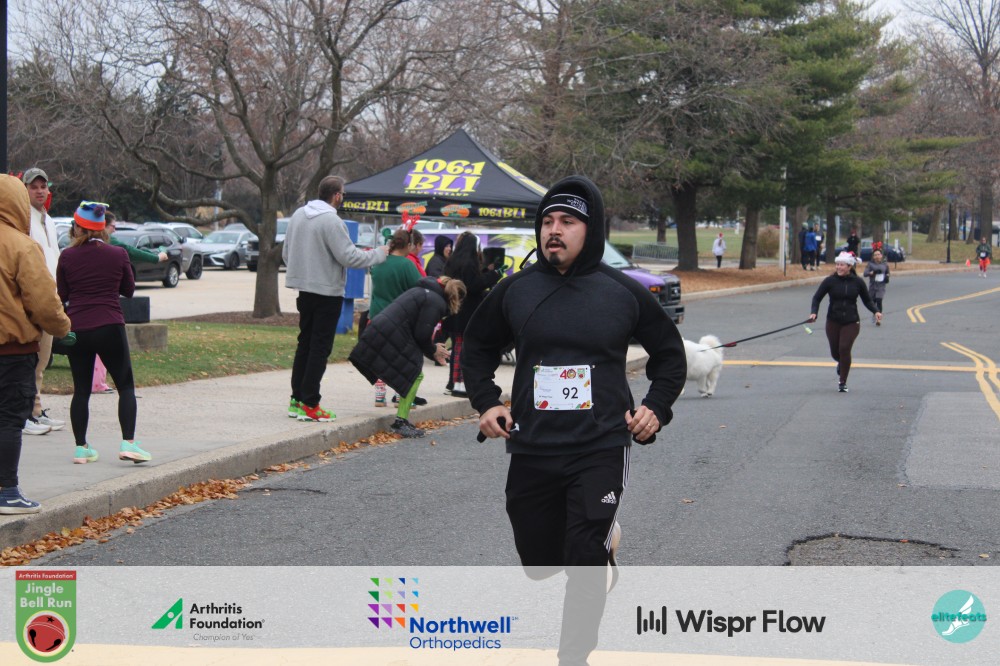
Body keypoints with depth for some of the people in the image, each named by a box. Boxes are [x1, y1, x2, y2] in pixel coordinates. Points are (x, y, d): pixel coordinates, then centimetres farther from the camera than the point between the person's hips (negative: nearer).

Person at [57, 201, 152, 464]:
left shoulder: (67, 257, -1)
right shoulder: (118, 255, -1)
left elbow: (62, 295, 7)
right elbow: (129, 290, 10)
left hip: (77, 330, 1)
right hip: (110, 328, -1)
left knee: (81, 390, 11)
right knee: (126, 386, 6)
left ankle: (81, 447, 10)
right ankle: (128, 442, -7)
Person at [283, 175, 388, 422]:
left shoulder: (298, 215, 8)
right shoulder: (331, 221, -19)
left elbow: (286, 252, 14)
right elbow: (349, 256, -20)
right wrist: (379, 254, -8)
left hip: (304, 289, 8)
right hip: (327, 293, -8)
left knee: (305, 343, 16)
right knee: (320, 348, -3)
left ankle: (297, 399, 18)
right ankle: (309, 404, -4)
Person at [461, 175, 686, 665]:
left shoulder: (624, 292, -1)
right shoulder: (515, 290, 3)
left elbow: (669, 352, 14)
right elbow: (477, 347, 19)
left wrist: (656, 408, 2)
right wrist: (486, 402, 6)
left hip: (601, 450, -3)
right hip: (531, 452, 3)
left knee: (583, 561, -12)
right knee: (538, 561, 12)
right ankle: (603, 542, 44)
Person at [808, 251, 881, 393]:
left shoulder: (857, 282, -2)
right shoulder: (830, 281, -4)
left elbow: (867, 300, 10)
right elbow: (817, 297, 1)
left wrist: (875, 311, -7)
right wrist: (814, 312, -15)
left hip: (851, 322, -1)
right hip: (833, 322, 1)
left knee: (844, 348, -15)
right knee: (835, 352, 7)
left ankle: (842, 382, -1)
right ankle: (841, 364, 46)